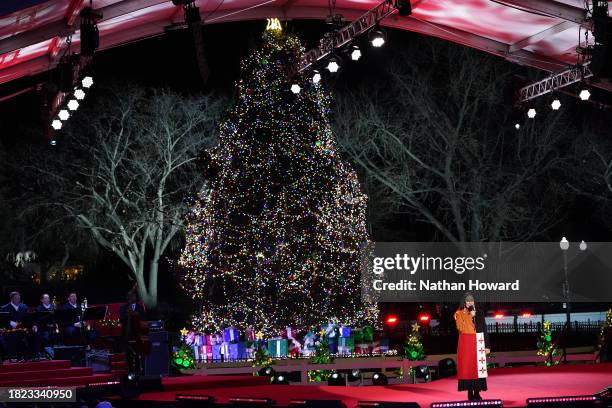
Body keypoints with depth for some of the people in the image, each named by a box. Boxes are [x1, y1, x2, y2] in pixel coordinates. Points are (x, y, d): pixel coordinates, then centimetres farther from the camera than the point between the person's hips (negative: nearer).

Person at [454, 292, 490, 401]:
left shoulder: (479, 312, 8)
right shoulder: (459, 313, 3)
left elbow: (484, 329, 7)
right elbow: (461, 328, -12)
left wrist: (487, 345, 3)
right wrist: (469, 316, -17)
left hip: (478, 343, 2)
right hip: (466, 343, -2)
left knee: (478, 367, -1)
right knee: (468, 367, -2)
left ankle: (477, 392, 4)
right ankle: (470, 393, 1)